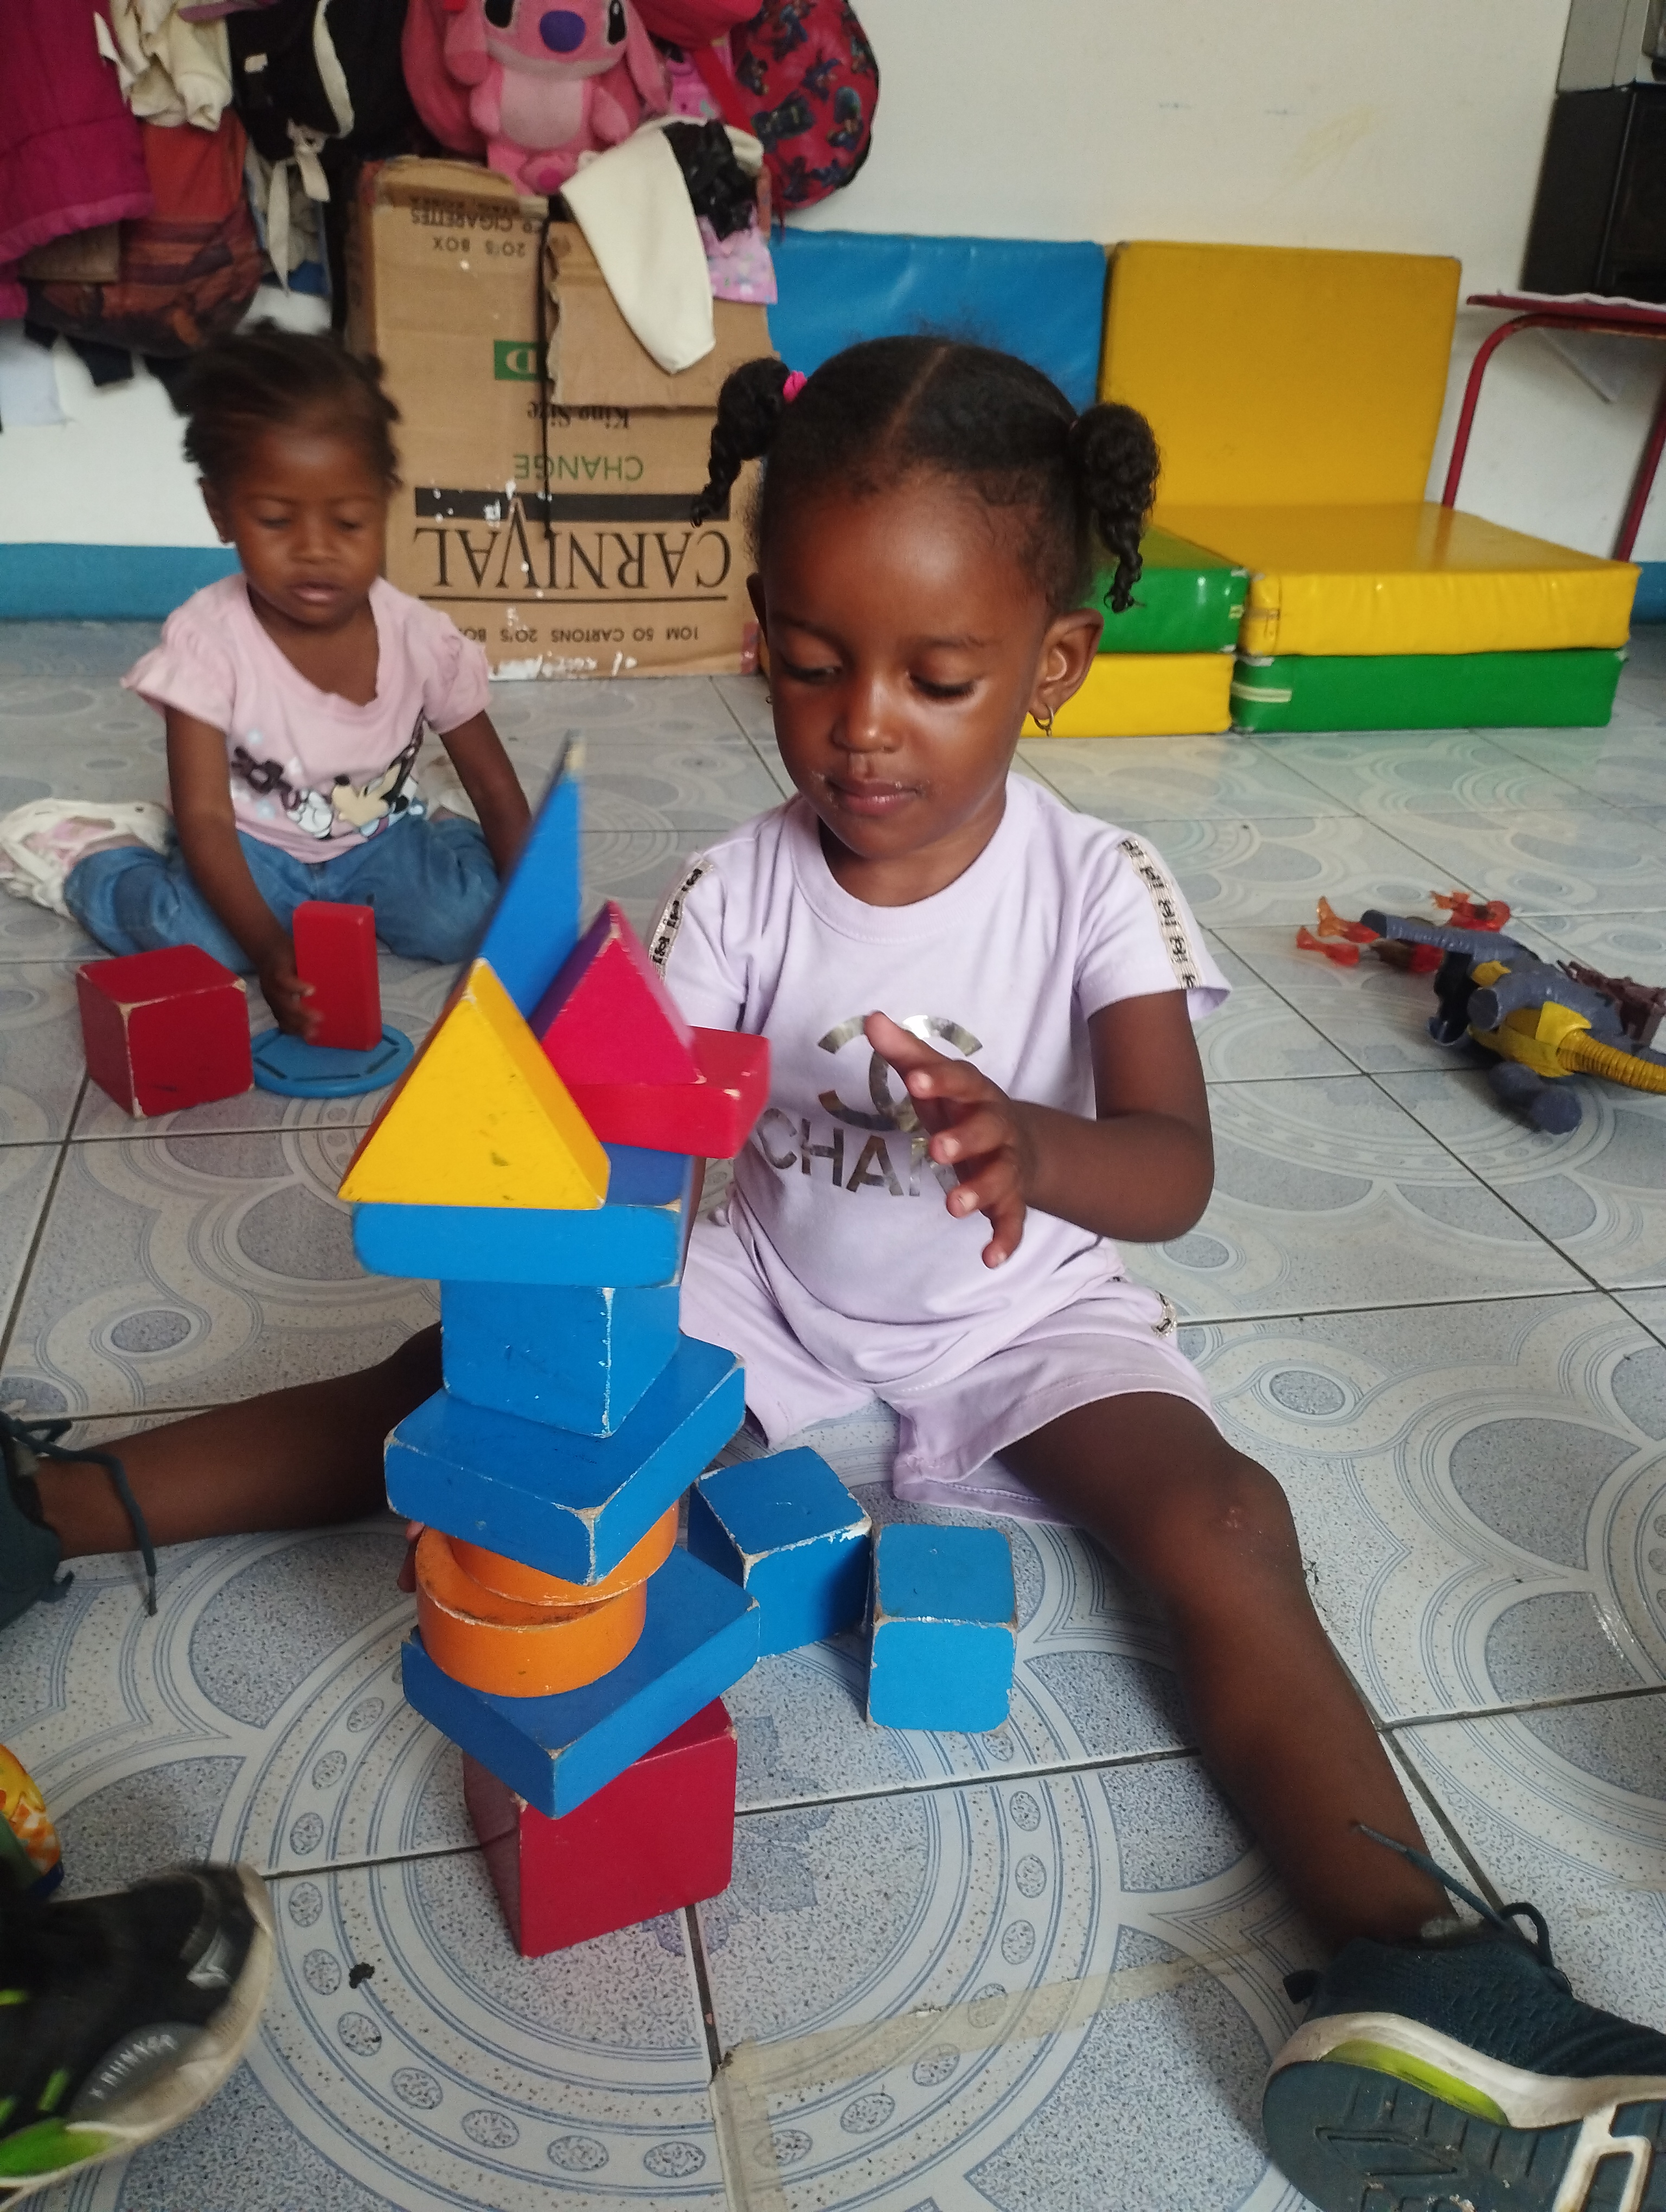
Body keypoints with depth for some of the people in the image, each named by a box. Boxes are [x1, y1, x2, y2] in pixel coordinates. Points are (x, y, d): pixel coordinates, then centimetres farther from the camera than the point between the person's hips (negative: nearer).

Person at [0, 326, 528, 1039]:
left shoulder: (421, 637, -15)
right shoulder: (207, 641, -21)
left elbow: (496, 790, -7)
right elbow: (204, 816, -25)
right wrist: (269, 948, -40)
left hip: (378, 843, 2)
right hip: (251, 851, -2)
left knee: (464, 912, -27)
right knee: (184, 927, -33)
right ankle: (93, 864, 2)